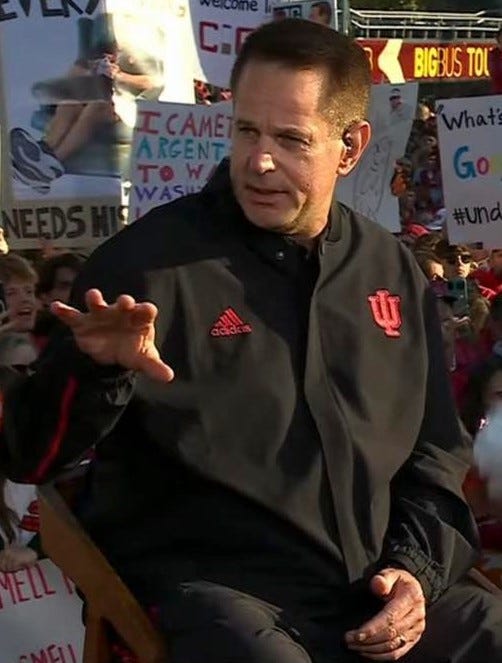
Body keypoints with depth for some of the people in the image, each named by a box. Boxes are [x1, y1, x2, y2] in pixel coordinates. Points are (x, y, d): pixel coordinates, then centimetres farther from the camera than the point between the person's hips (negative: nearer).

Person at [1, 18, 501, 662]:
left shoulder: (393, 272, 12)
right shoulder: (150, 260, -3)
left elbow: (436, 453, 22)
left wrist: (418, 567, 5)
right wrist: (97, 368, -25)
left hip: (381, 591, 5)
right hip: (214, 590, -5)